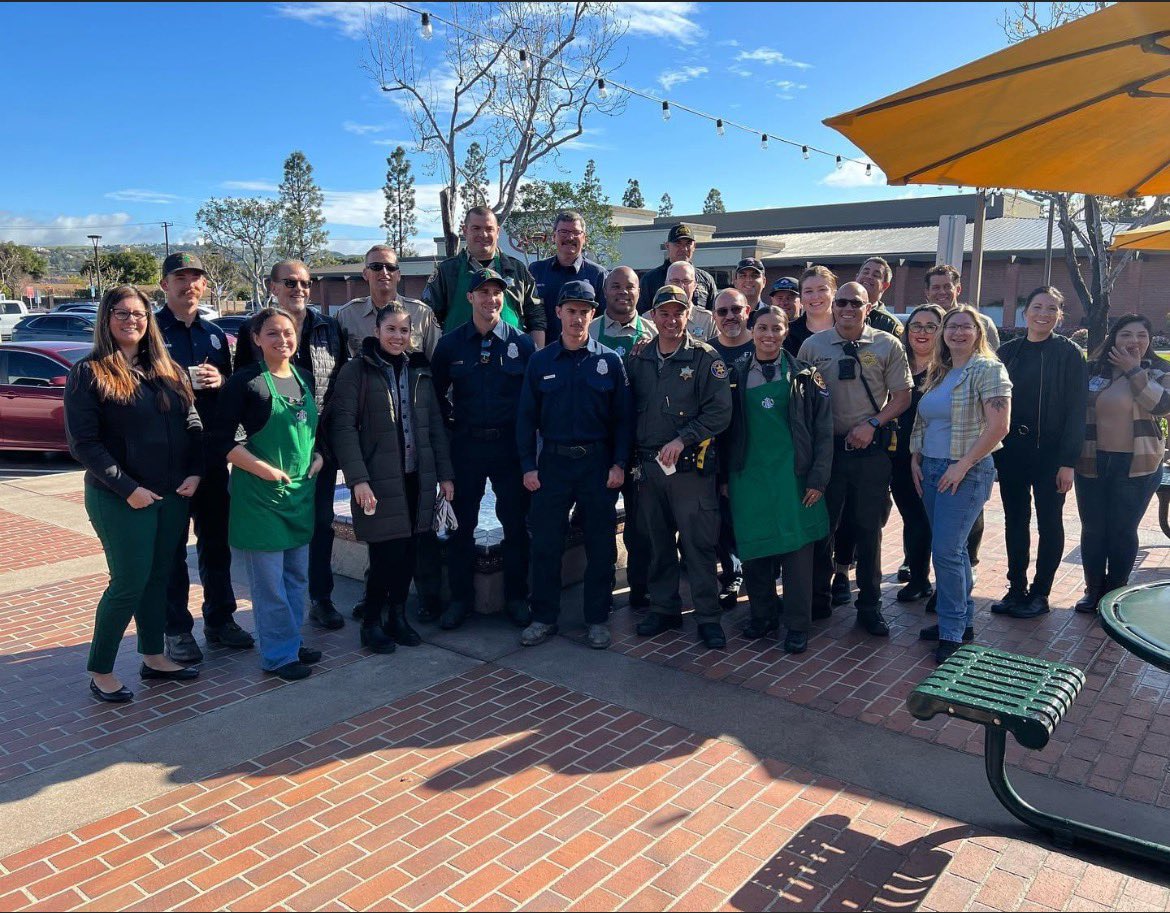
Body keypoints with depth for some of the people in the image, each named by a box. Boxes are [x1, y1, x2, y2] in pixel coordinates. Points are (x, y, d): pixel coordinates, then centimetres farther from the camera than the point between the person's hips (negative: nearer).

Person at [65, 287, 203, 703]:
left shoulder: (168, 370, 9)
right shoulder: (88, 373, -7)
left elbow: (192, 425, 9)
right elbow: (82, 442, -11)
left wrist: (194, 473, -4)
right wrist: (127, 488, -16)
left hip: (174, 496, 5)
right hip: (120, 499, -5)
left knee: (158, 578, 14)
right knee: (129, 583, -1)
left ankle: (153, 657, 28)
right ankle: (100, 671, 16)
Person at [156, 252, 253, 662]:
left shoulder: (214, 334, 13)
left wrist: (221, 380, -4)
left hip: (212, 454, 5)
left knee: (217, 540, 12)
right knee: (171, 544, 3)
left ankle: (220, 619, 26)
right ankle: (177, 629, 15)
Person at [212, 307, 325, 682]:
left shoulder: (304, 378, 10)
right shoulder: (245, 382, -10)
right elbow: (222, 442, -11)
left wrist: (317, 455, 4)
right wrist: (263, 469, -18)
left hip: (301, 490, 7)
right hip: (260, 494, -7)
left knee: (298, 574, 15)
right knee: (269, 581, 0)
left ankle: (292, 642, 30)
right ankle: (279, 655, 13)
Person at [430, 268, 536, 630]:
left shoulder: (521, 343, 0)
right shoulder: (450, 344, 3)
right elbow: (436, 391, 12)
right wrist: (450, 422, 6)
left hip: (510, 446, -1)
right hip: (466, 445, 1)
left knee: (515, 525, 6)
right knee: (461, 525, 7)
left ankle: (516, 598, 20)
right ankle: (460, 597, 21)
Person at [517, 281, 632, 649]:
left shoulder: (609, 361, 1)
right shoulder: (540, 361, 3)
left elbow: (623, 417, 1)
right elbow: (527, 417, 4)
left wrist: (619, 464, -6)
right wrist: (528, 465, -2)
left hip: (598, 462, -1)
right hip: (552, 462, 1)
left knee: (600, 545, 6)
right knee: (545, 543, 4)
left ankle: (597, 619, 19)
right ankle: (544, 617, 18)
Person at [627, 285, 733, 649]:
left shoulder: (706, 358, -3)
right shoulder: (637, 359, 9)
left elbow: (719, 412, -9)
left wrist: (682, 440, -18)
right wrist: (632, 456, 5)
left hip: (691, 466, -4)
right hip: (648, 466, 4)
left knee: (698, 544, -1)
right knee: (658, 543, 13)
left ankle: (708, 616, 11)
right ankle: (664, 608, 27)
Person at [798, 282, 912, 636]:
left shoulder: (887, 346, 0)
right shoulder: (812, 346, 2)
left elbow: (902, 396, 1)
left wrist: (872, 424, -12)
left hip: (870, 448, 0)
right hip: (825, 446, 1)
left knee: (869, 530, 8)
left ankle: (869, 606, 22)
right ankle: (818, 598, 24)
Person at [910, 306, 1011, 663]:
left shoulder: (988, 370, -9)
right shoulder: (938, 373, 14)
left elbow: (999, 426, -17)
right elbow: (922, 422, 19)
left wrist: (962, 466, -17)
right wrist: (915, 459, 7)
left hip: (966, 473, -7)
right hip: (931, 470, 7)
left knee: (946, 551, -9)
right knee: (953, 549, 14)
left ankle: (952, 631, 4)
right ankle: (962, 621, 25)